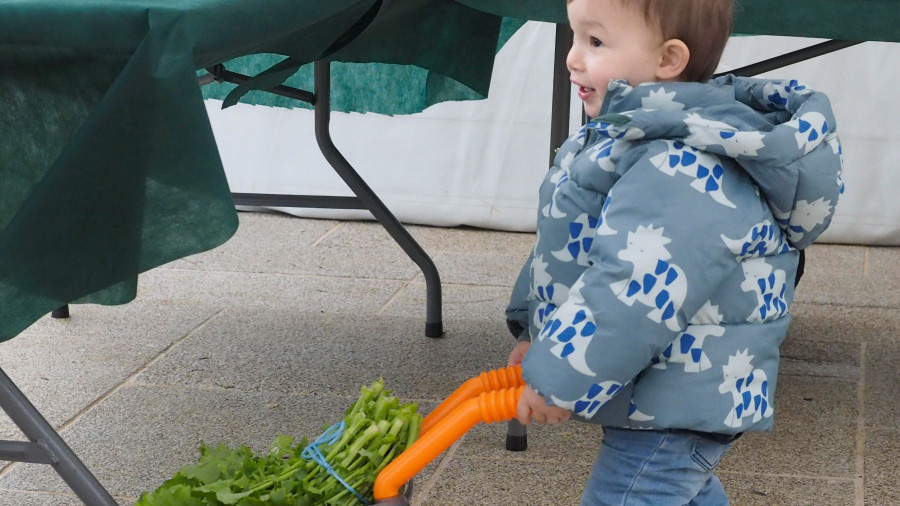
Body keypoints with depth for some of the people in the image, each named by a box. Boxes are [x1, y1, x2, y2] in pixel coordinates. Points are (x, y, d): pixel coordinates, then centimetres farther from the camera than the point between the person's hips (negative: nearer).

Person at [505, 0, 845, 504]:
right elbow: (581, 248, 19)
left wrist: (560, 377, -27)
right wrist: (538, 335, 21)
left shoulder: (683, 172, -28)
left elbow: (636, 291, -34)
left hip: (674, 408, -11)